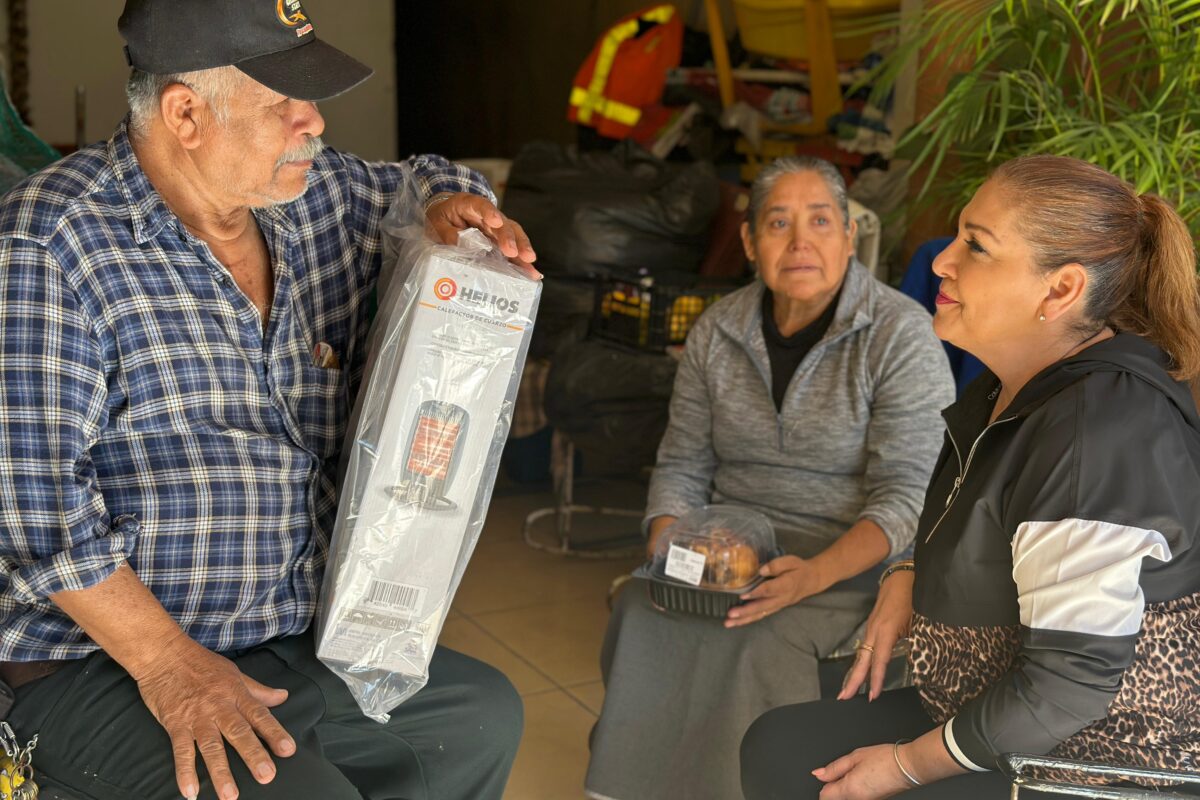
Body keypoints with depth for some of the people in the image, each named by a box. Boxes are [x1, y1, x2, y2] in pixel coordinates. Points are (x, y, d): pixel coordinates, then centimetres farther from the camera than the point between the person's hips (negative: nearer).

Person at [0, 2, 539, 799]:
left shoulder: (317, 198, 4)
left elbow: (418, 184, 25)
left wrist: (456, 207, 0)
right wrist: (166, 663, -23)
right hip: (109, 667, -7)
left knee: (483, 713, 14)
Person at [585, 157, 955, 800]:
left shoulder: (900, 335, -10)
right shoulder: (718, 331, 6)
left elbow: (906, 496, -14)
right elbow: (682, 466, 10)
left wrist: (814, 575, -28)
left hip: (851, 563, -4)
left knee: (758, 644, -31)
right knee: (641, 614, -24)